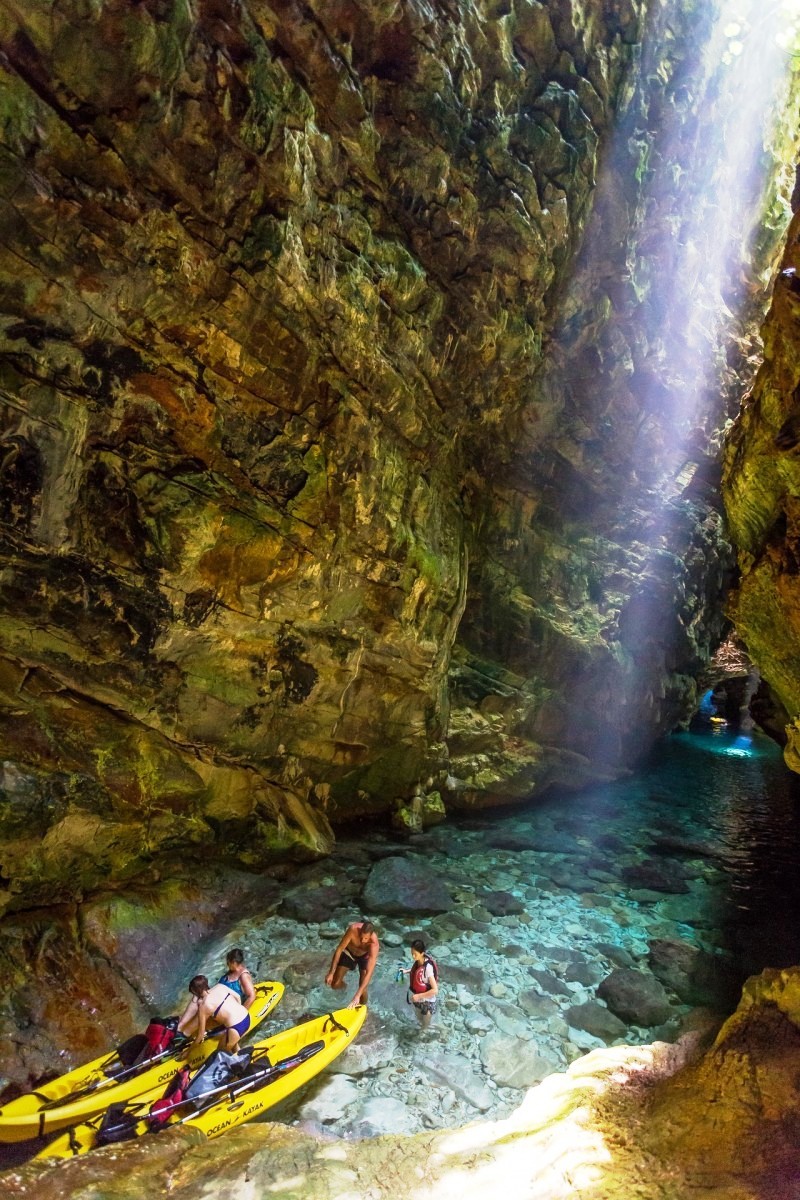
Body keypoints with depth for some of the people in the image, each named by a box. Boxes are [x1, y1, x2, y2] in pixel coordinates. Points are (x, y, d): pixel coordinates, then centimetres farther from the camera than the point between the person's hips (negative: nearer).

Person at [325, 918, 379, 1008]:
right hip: (349, 952, 2)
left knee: (363, 990, -10)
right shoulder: (353, 929, -40)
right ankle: (343, 986, 37)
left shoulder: (374, 944, -41)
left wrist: (357, 996, -47)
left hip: (365, 956, -1)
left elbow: (369, 972, -42)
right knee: (335, 984, 2)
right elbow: (339, 949, -28)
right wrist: (331, 973, -26)